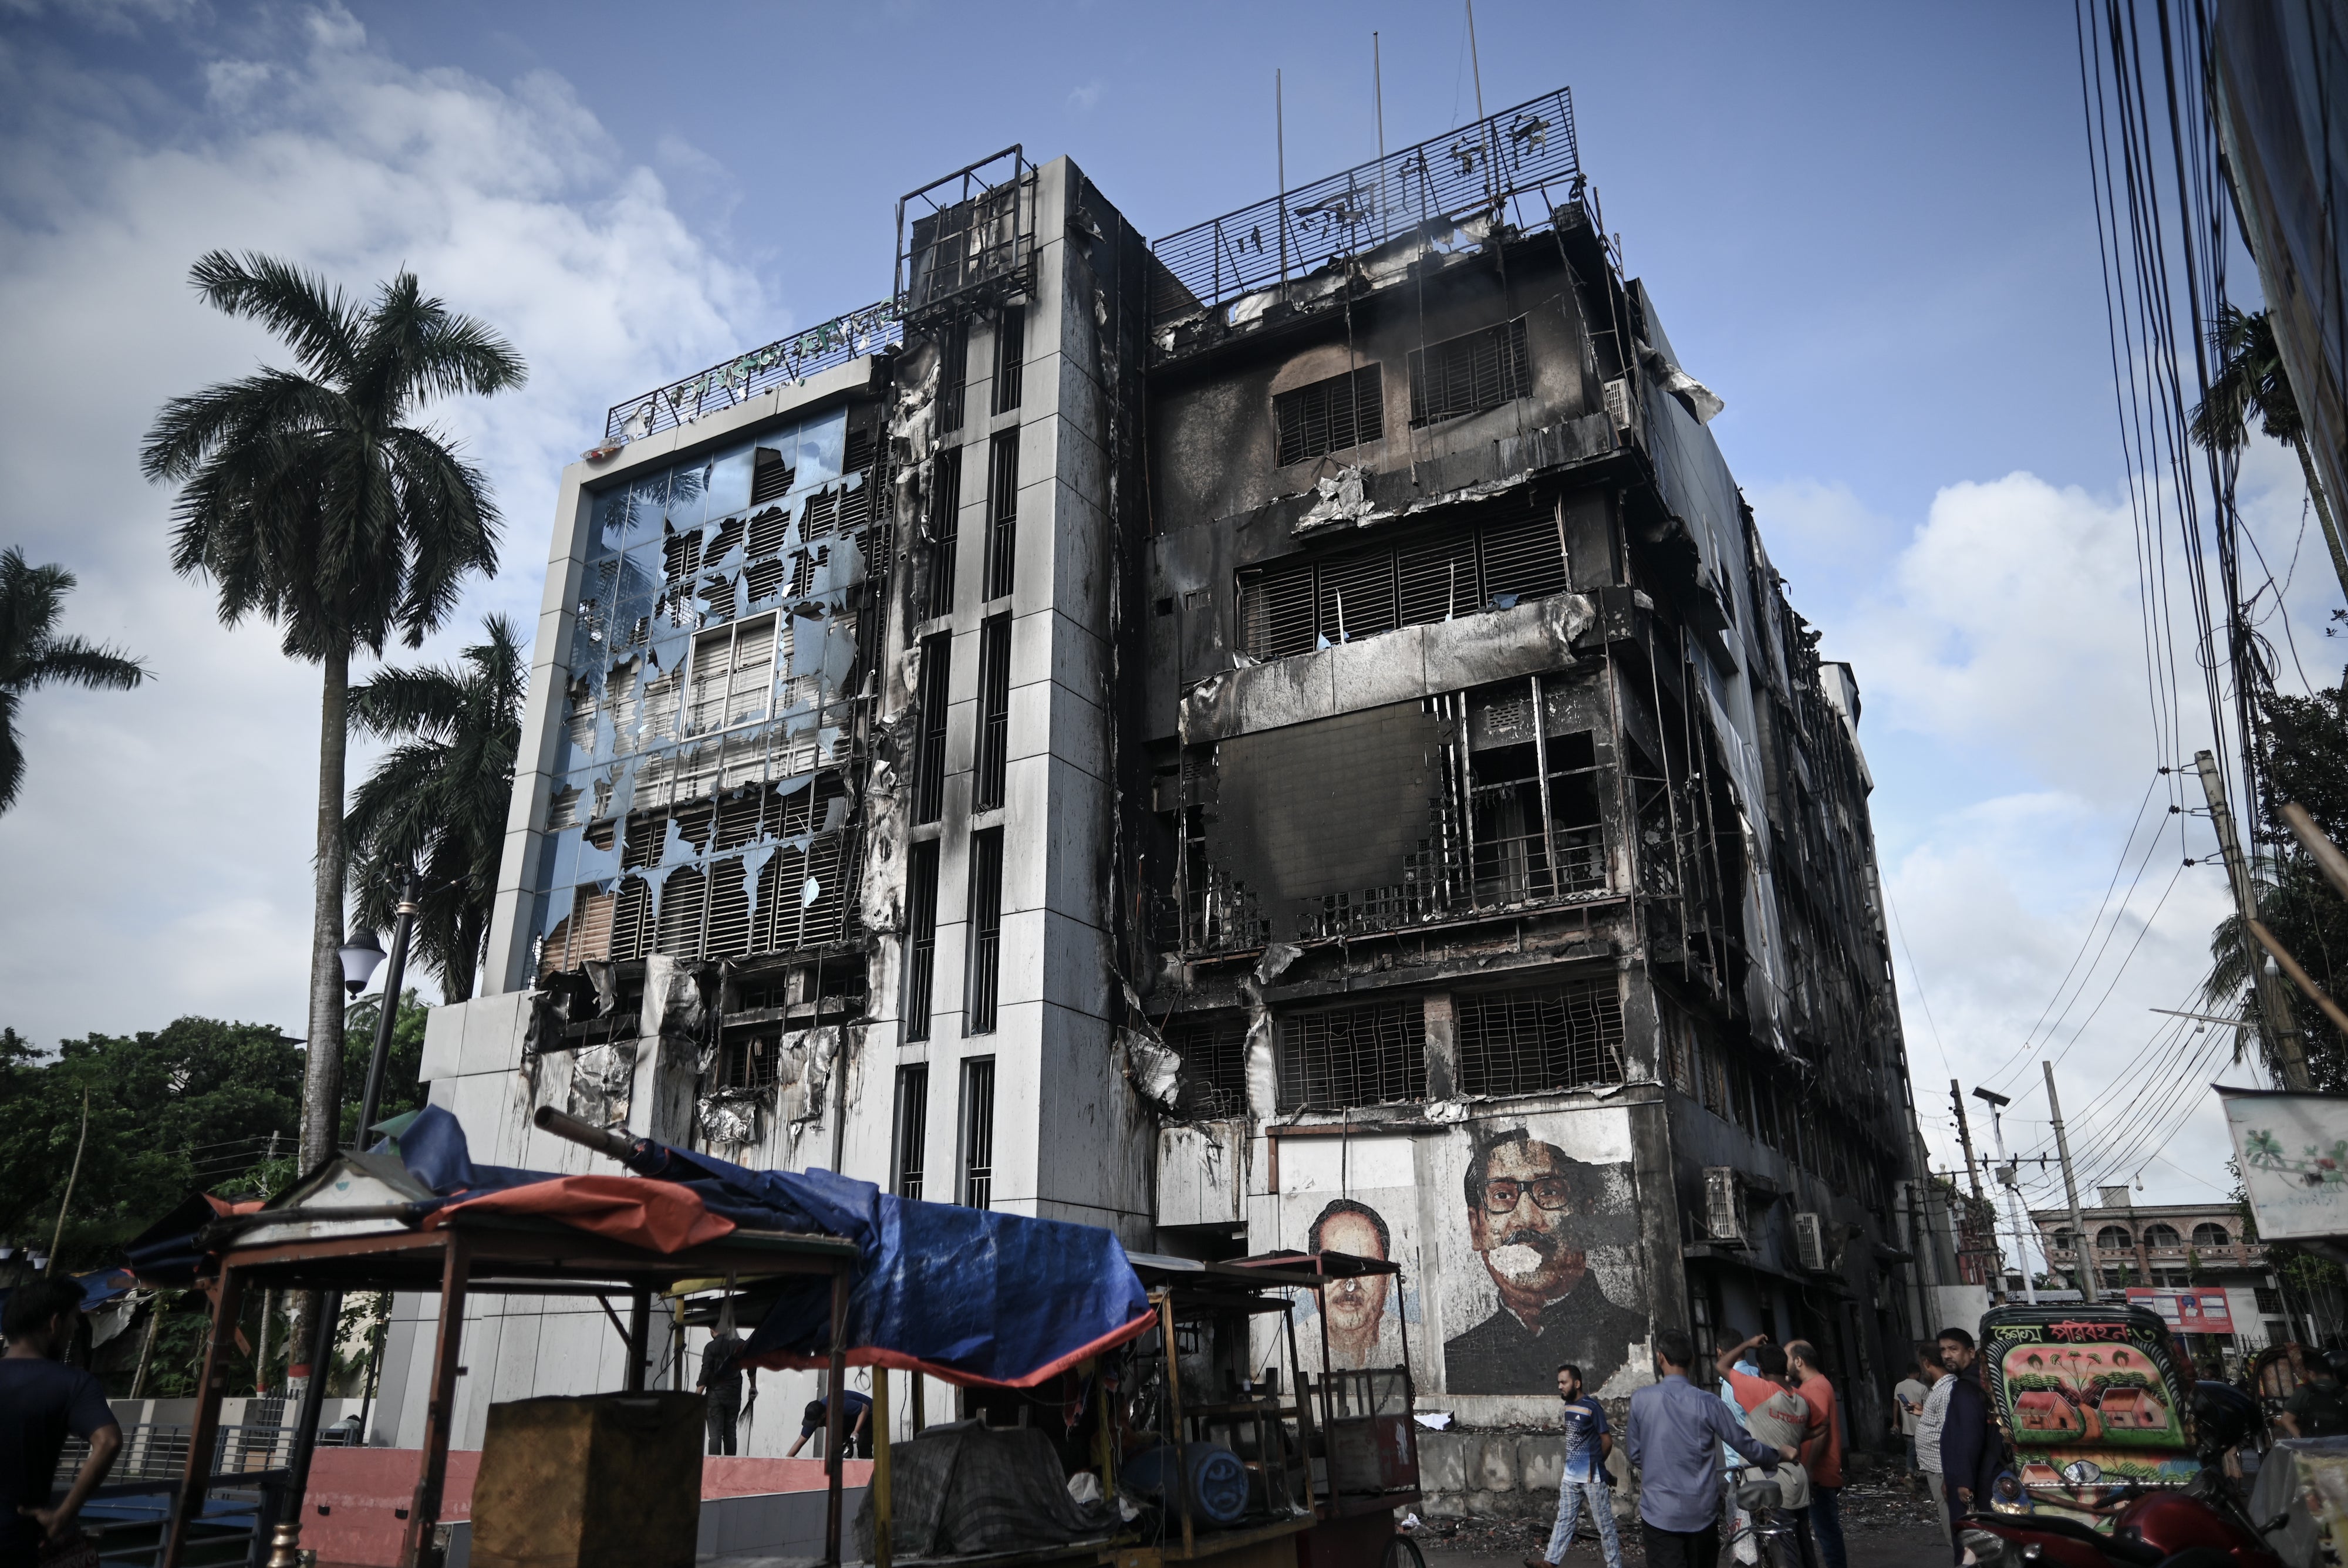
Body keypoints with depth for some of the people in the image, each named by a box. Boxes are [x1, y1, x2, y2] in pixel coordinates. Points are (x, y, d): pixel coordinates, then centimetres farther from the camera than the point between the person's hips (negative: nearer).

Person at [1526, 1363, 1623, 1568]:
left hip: (1592, 1477, -7)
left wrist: (1595, 1464, 4)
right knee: (1564, 1520, 12)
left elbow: (1607, 1441, -10)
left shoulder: (1592, 1407, -16)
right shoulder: (1568, 1406, 7)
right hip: (1571, 1477, 7)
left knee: (1604, 1524, 4)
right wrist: (1573, 1465, 14)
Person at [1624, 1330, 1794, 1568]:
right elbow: (1745, 1444, 4)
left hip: (1660, 1513, -2)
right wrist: (1780, 1454, 24)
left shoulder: (1641, 1399, -7)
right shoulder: (1707, 1403, -6)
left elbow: (1634, 1453, 3)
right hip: (1702, 1512, 2)